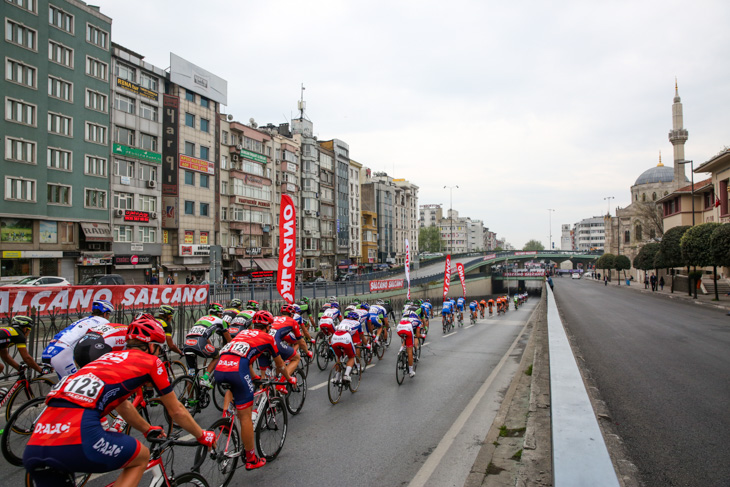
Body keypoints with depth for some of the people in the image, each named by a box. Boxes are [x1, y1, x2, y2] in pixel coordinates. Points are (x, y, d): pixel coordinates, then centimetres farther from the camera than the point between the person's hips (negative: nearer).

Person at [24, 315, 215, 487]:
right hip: (78, 439, -7)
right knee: (141, 457, 20)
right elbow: (176, 411, 23)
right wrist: (202, 436, 38)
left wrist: (148, 430, 62)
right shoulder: (150, 361, 14)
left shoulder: (108, 358, 32)